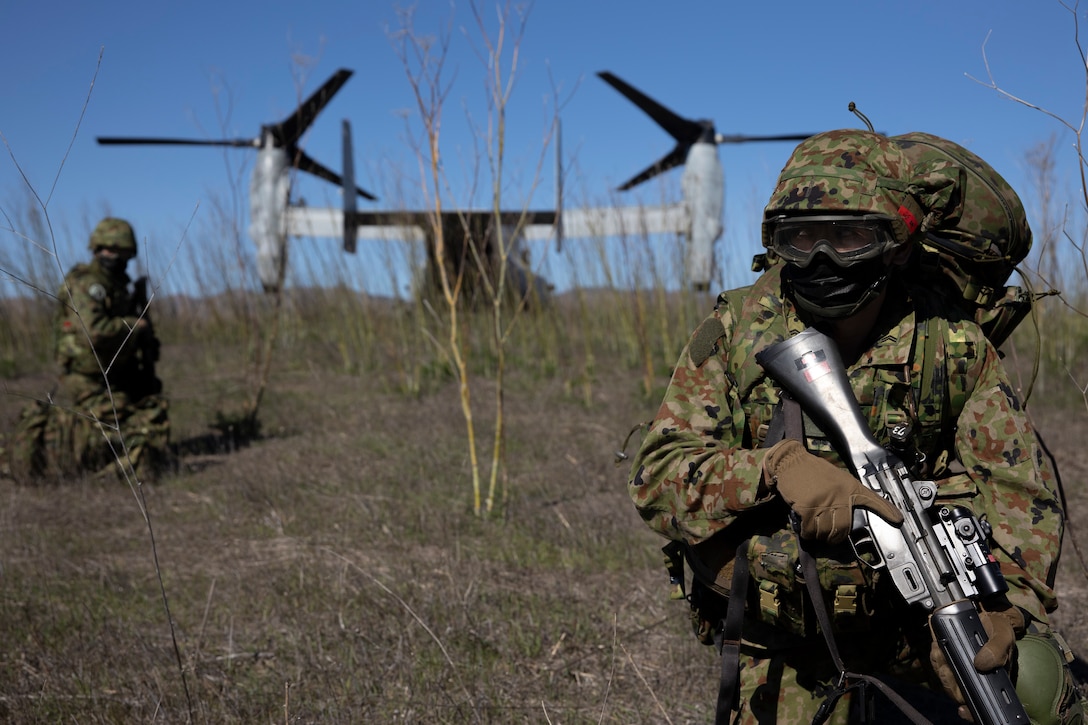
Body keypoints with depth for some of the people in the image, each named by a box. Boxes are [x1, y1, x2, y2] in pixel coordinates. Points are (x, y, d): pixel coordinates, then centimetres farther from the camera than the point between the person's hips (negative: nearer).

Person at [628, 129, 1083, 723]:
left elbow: (1020, 487, -6)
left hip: (916, 634, 1)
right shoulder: (731, 334, -5)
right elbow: (657, 475, -10)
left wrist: (1004, 602, -25)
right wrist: (780, 467, -28)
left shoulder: (952, 348, -4)